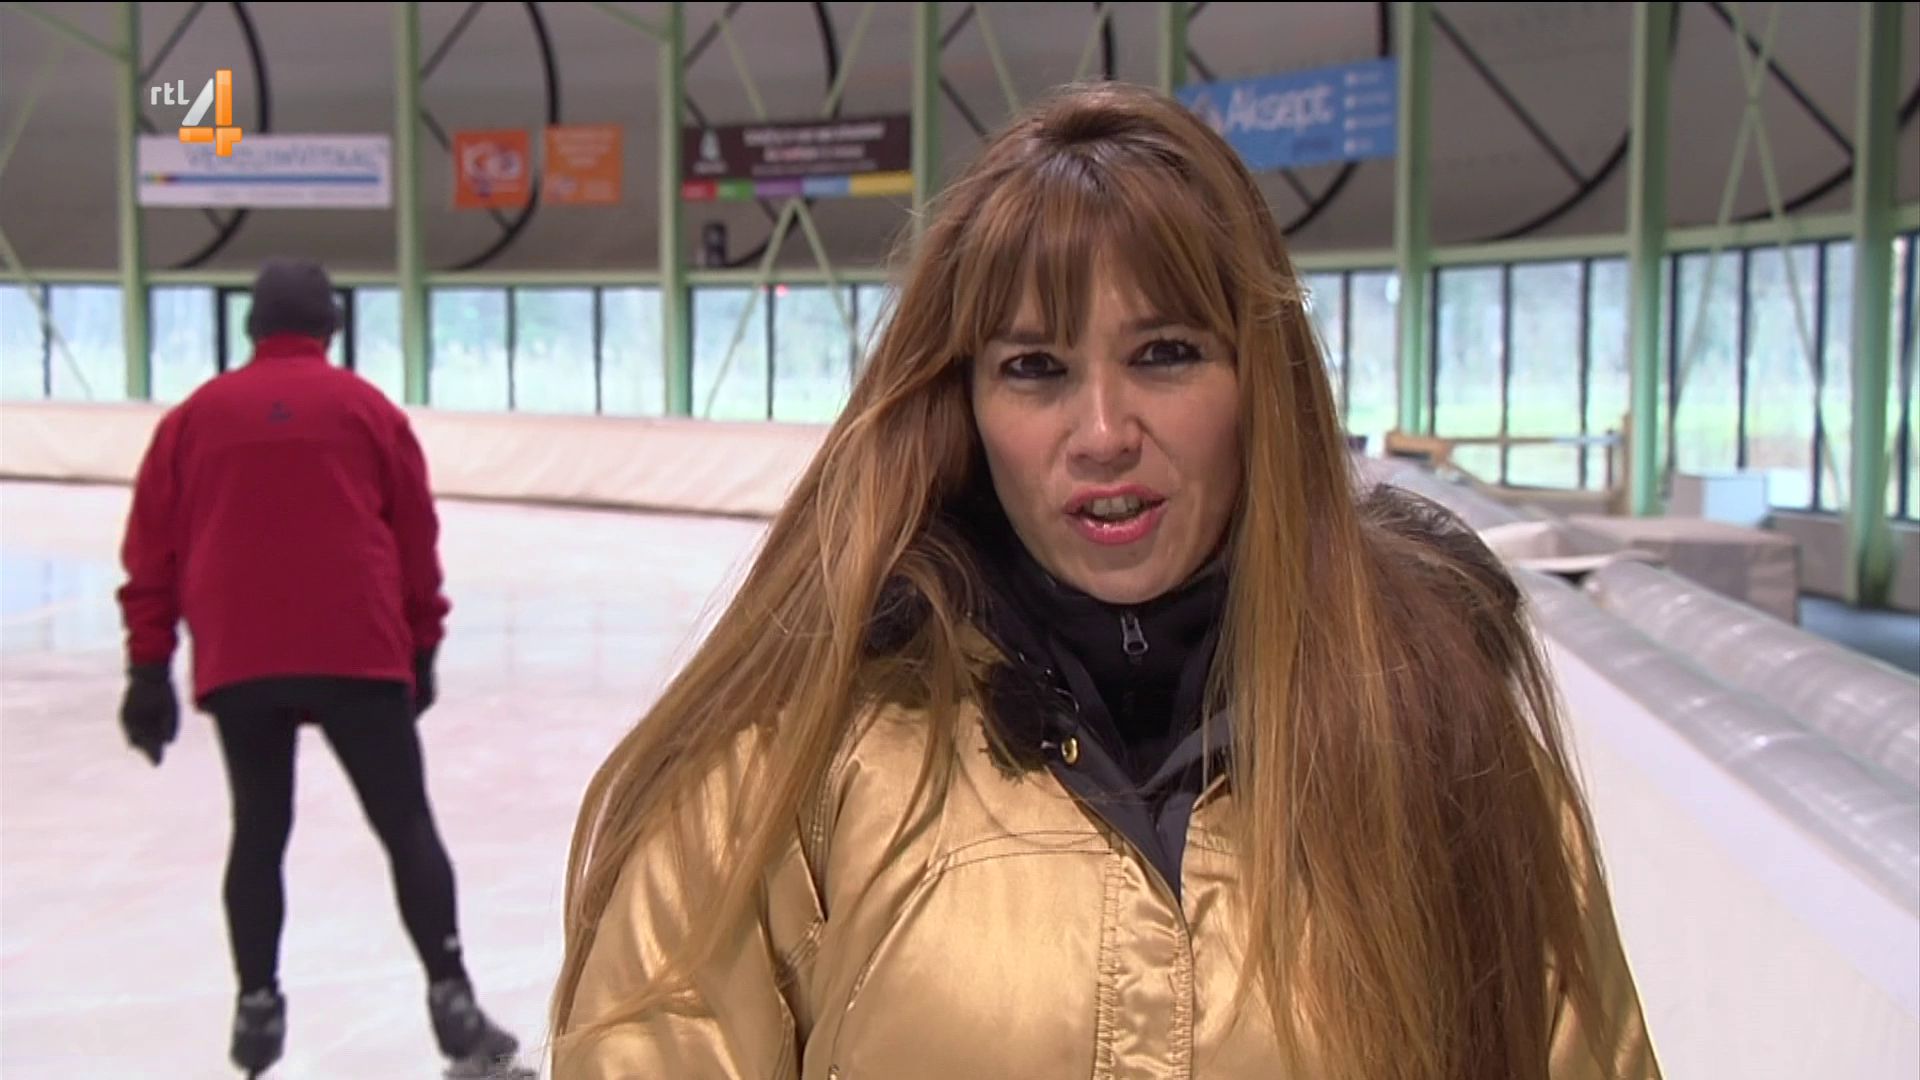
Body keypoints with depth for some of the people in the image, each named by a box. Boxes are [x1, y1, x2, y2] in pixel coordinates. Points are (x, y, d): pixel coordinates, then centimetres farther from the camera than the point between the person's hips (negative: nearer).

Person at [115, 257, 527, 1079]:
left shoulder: (193, 417, 10)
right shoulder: (369, 411, 7)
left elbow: (154, 551, 8)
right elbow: (416, 541, 7)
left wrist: (150, 666, 12)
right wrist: (421, 649, 16)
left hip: (236, 663, 2)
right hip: (356, 653, -2)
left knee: (259, 830, 16)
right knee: (406, 825, 4)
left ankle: (258, 1006, 16)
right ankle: (450, 999, 1)